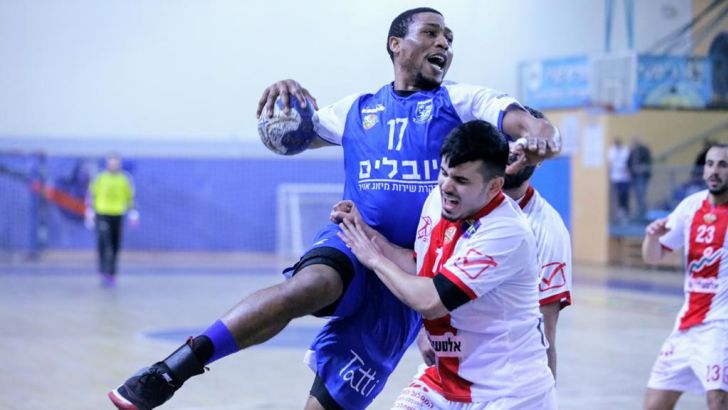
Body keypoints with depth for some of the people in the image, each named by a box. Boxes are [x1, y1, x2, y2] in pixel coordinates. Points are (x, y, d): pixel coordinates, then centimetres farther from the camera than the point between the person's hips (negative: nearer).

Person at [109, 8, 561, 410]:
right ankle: (168, 372, -39)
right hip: (352, 243, 1)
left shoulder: (462, 101, 6)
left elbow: (543, 131, -7)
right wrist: (286, 94, 3)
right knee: (309, 285, -35)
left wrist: (536, 142, -33)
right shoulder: (358, 110, 15)